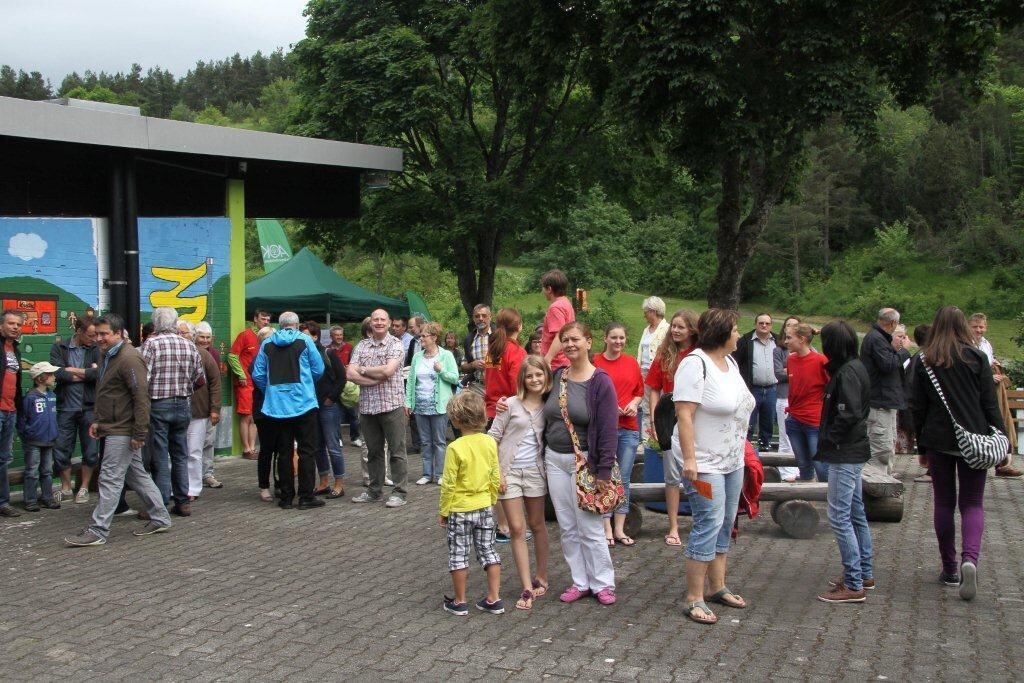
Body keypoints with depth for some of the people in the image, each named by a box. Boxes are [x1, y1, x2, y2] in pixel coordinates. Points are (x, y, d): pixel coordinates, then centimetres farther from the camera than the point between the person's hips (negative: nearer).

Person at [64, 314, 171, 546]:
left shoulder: (129, 359, -18)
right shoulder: (108, 356, 16)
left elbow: (141, 398, -22)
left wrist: (140, 433, -23)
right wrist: (98, 420, 18)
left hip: (122, 431, -10)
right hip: (113, 428, 10)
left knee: (110, 479, -7)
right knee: (137, 475, 15)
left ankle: (98, 531, -3)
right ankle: (160, 518, 24)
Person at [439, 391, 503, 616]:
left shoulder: (455, 448, -20)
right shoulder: (490, 443, -4)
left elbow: (448, 484, -15)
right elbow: (495, 478, 4)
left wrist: (443, 511, -3)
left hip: (460, 510, -5)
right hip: (484, 507, 5)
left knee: (458, 555, 8)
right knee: (488, 551, 14)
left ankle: (459, 602, 16)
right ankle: (494, 599, 18)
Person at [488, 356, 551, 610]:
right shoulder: (511, 404, -6)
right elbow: (493, 438, -5)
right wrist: (496, 472, -9)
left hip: (535, 471, 2)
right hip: (509, 471, -2)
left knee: (537, 525, 14)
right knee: (517, 529, -2)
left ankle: (541, 577, 29)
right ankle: (528, 588, 0)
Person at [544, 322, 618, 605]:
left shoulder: (600, 381, -11)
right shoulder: (556, 376, 6)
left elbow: (608, 429, -13)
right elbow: (546, 417, 19)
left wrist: (604, 470, -16)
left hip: (584, 461, -6)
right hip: (554, 459, 6)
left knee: (590, 527, -2)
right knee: (567, 527, 10)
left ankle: (602, 583, 12)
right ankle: (580, 582, 21)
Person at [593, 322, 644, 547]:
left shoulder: (632, 362, 8)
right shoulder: (595, 362, -4)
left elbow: (640, 391, 17)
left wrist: (634, 403, -3)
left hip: (629, 427, 4)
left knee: (624, 479, 8)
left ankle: (619, 529, 16)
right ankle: (607, 529, 8)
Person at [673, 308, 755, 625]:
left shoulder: (730, 362, 11)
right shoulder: (695, 364, -17)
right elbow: (684, 415, -22)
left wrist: (741, 451, 19)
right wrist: (689, 458, -26)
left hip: (732, 461, 9)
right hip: (704, 462, -9)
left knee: (725, 525, 14)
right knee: (709, 525, -10)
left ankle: (717, 587, 26)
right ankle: (694, 599, -3)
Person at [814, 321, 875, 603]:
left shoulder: (847, 373, -18)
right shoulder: (854, 367, 11)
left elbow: (849, 415, -25)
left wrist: (826, 440, -12)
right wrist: (828, 440, 8)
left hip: (845, 455, -10)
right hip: (853, 452, 10)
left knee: (839, 516, -7)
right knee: (856, 513, 18)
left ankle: (853, 585, -3)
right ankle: (865, 574, 29)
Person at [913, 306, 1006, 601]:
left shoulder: (924, 361, 1)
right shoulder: (977, 357, -2)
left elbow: (918, 407, 4)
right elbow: (990, 403, -2)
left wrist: (921, 446, 11)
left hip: (938, 440, 1)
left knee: (944, 503, 11)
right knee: (972, 503, 4)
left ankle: (950, 569, 14)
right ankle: (970, 558, -19)